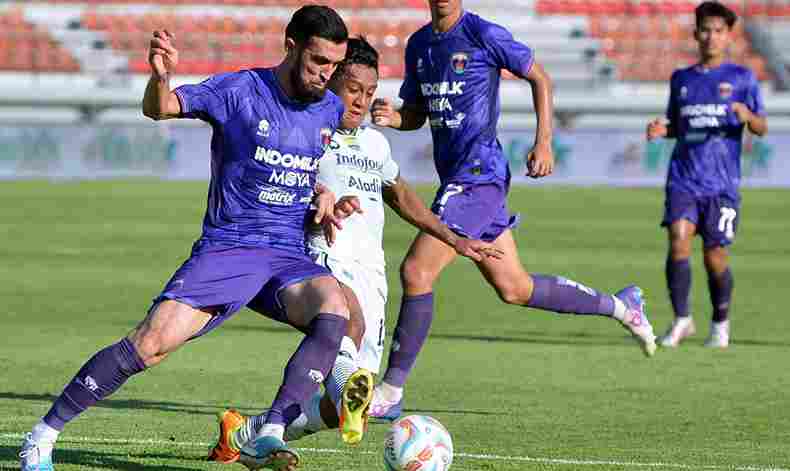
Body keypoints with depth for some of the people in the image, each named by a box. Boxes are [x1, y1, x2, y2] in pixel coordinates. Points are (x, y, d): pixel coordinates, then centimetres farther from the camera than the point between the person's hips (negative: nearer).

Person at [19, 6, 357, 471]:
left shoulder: (332, 110, 8)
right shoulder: (239, 91, -7)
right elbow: (158, 108, -16)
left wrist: (323, 192, 9)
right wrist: (161, 76, -37)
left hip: (292, 257, 4)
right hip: (227, 247, -4)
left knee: (334, 312, -29)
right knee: (151, 342, -18)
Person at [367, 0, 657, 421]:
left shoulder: (483, 34, -8)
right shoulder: (419, 44, 13)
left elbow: (539, 78, 1)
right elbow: (416, 113, 22)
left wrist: (544, 143, -6)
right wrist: (392, 118, -1)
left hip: (478, 175, -8)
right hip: (455, 177, 8)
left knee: (416, 271, -14)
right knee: (514, 288, 14)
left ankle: (389, 393, -7)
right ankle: (619, 306, 31)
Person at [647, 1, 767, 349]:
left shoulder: (741, 78, 5)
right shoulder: (681, 79, 14)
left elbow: (762, 129, 2)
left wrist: (747, 116, -20)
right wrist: (661, 130, 2)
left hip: (722, 182, -2)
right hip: (683, 179, 2)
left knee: (715, 255, -1)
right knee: (678, 240, -18)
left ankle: (721, 323, 22)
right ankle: (681, 320, -6)